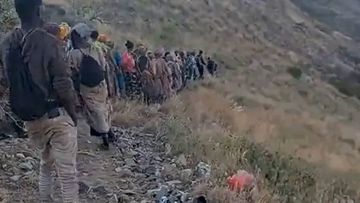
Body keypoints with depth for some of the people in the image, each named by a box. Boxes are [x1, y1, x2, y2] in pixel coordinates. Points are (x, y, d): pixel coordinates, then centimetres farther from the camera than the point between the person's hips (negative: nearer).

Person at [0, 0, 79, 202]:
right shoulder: (48, 42, -18)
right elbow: (63, 85, -16)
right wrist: (73, 112, -4)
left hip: (29, 117, 6)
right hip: (56, 115, -6)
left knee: (46, 162, 27)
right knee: (68, 172, 1)